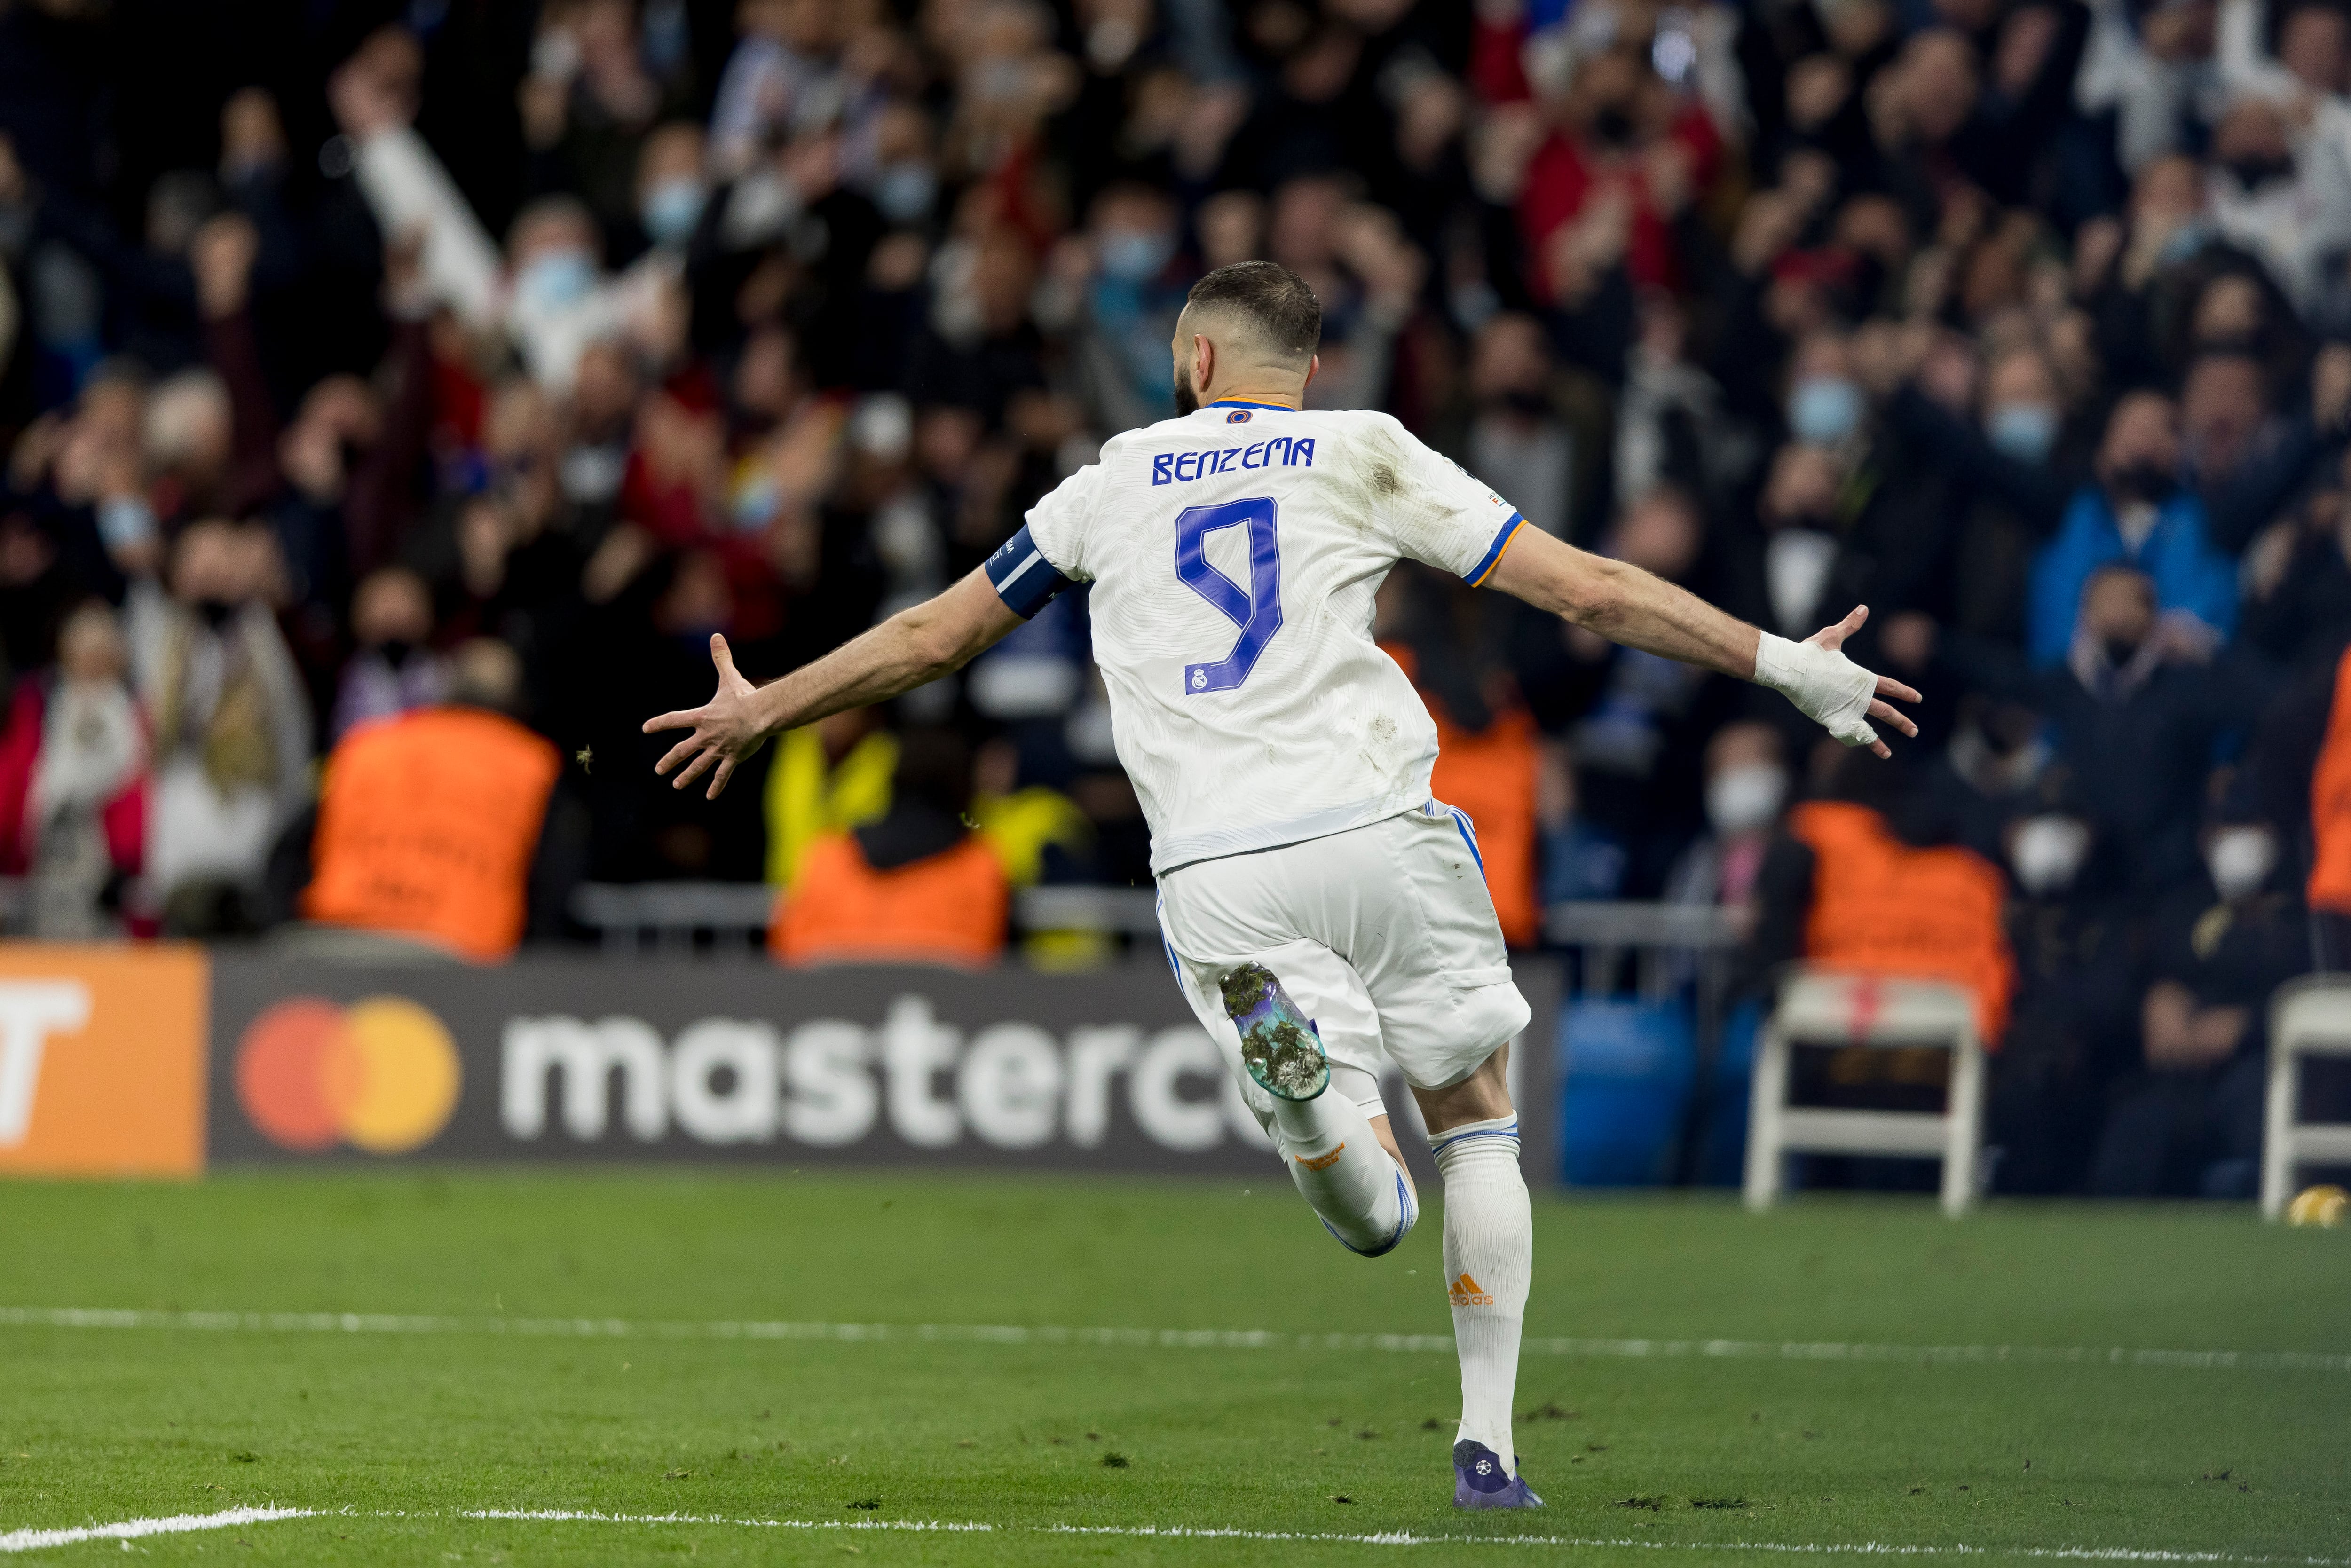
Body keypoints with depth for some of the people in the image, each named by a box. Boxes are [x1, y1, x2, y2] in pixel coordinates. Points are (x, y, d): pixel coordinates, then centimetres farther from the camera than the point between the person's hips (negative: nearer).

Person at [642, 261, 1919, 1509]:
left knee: (1372, 1214, -1)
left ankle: (1295, 1065, -35)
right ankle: (1485, 1440, 5)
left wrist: (761, 710, 41)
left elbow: (936, 634, 26)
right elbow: (1587, 591, 8)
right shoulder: (1363, 455, 13)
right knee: (1476, 1120, 18)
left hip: (1214, 871, 1)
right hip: (1376, 827, -1)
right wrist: (1786, 665, 15)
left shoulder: (1116, 482, 19)